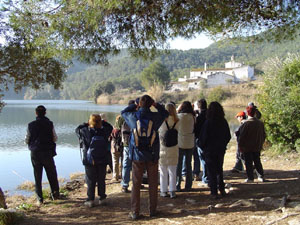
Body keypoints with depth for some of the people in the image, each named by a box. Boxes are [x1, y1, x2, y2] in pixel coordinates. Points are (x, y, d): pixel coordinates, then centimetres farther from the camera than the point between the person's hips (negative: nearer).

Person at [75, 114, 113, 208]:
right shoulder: (104, 131, -5)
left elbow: (77, 130, 11)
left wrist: (86, 124, 11)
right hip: (102, 160, 2)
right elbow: (110, 127, 16)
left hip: (89, 161, -2)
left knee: (90, 180, 6)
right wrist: (102, 121, 13)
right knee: (101, 179, 12)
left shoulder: (85, 131, -10)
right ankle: (102, 198, 19)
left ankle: (90, 200, 7)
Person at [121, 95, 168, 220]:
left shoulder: (133, 116, -7)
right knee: (153, 184, 11)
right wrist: (156, 104, 10)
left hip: (137, 155, 0)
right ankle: (152, 210, 20)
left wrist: (135, 105, 13)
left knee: (136, 184, 6)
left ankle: (135, 212, 8)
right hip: (152, 156, 0)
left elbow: (123, 112, 16)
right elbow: (165, 113, 15)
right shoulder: (155, 117, -6)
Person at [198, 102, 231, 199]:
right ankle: (222, 189, 26)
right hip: (221, 150, 5)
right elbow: (228, 136, 7)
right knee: (219, 170, 20)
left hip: (210, 150, -5)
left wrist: (201, 145, 5)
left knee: (211, 172, 3)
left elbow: (203, 137, -14)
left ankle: (214, 192, 5)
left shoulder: (208, 122, -18)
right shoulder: (224, 122, -3)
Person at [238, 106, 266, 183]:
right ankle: (261, 176, 19)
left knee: (248, 163, 3)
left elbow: (242, 136, -15)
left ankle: (250, 178, 5)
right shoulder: (260, 123, 2)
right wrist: (260, 143, 21)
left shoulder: (246, 123, -17)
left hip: (247, 147, -5)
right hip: (257, 147, 5)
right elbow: (263, 135, 12)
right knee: (257, 162, 15)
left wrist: (240, 146, -6)